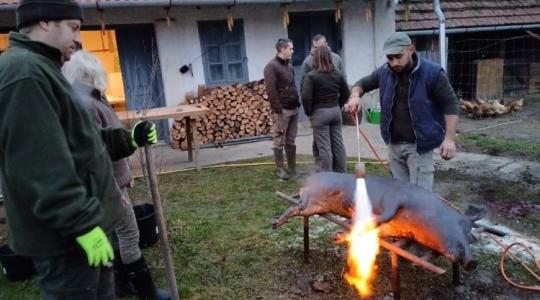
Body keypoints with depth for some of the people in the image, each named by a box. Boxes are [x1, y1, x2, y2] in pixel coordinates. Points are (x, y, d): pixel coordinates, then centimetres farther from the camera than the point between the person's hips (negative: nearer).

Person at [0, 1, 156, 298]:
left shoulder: (40, 69, 16)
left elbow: (78, 142, 18)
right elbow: (39, 166, -27)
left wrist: (127, 138, 10)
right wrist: (82, 222, -24)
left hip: (80, 223, 11)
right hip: (64, 233, -11)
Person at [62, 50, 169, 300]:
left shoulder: (94, 99, 9)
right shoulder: (84, 103, -22)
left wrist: (126, 174, 20)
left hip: (115, 178, 10)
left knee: (117, 233, 18)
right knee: (129, 236, 0)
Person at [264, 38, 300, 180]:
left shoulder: (289, 65, 15)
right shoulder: (271, 66, -11)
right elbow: (271, 90, -17)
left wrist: (297, 102, 13)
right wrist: (278, 110, -19)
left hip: (293, 109, 8)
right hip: (282, 111, -8)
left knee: (291, 141, 13)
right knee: (279, 141, 0)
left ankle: (292, 167, 20)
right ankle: (279, 169, 9)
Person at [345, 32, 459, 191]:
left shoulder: (432, 72, -12)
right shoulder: (384, 72, 1)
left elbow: (450, 103, -10)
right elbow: (362, 83, 15)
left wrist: (449, 138, -18)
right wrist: (355, 96, -9)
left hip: (419, 145, -5)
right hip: (394, 144, 5)